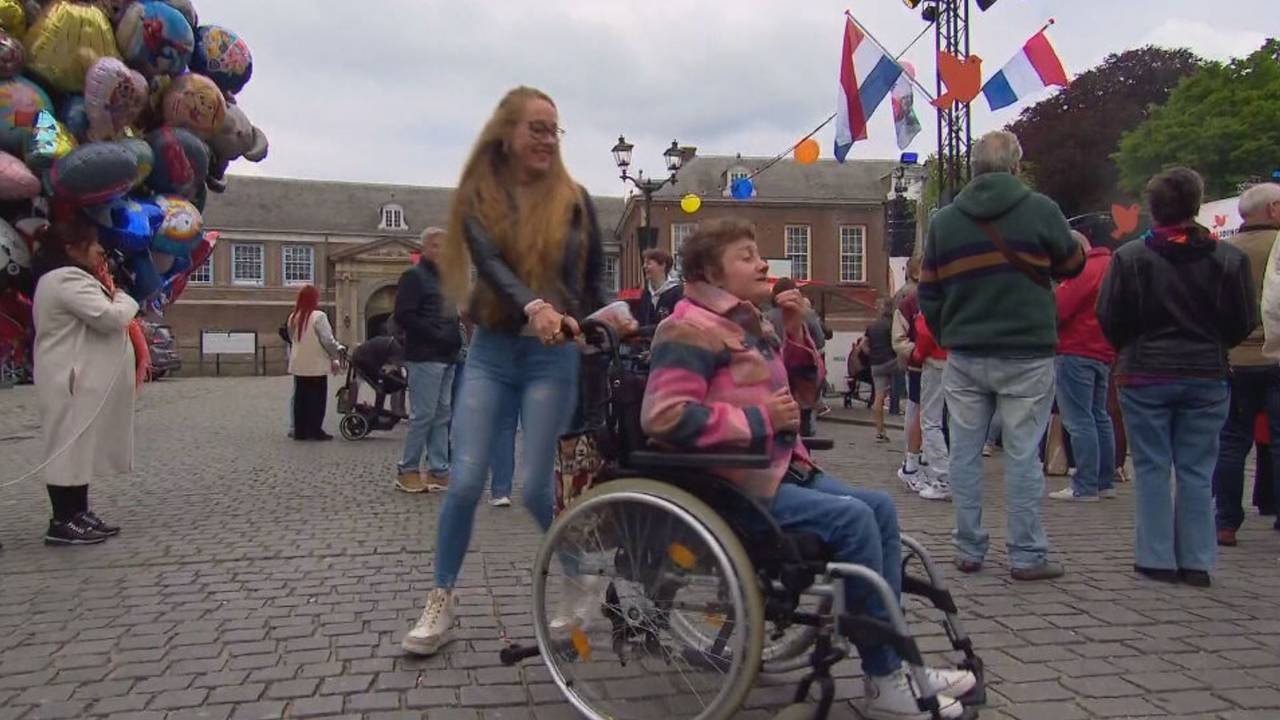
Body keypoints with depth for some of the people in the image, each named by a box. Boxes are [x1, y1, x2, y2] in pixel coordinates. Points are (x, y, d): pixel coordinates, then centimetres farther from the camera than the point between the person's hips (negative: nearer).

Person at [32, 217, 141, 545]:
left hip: (84, 379, 11)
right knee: (69, 447, -6)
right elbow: (109, 317, -22)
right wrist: (124, 299, -4)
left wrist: (114, 297, 9)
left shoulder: (73, 278, 20)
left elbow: (101, 322, 25)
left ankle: (79, 514, 20)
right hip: (71, 381, -11)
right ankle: (62, 522, -1)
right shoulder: (66, 279, -16)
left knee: (81, 447, 13)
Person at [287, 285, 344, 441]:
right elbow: (327, 340, -14)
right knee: (317, 399, 1)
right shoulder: (318, 316, -13)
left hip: (298, 365, 6)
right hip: (316, 365, -6)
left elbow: (292, 339, 14)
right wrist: (337, 353, -1)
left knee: (300, 398, 10)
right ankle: (315, 430, 1)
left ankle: (300, 430, 13)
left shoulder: (293, 317, 7)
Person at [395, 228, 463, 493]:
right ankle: (407, 470, 5)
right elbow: (403, 316, -14)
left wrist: (456, 336, 6)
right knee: (423, 415, -6)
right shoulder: (414, 276, -5)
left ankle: (439, 470, 14)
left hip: (447, 357, 8)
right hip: (425, 357, -8)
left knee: (442, 416, 9)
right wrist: (437, 335, -16)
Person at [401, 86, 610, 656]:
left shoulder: (573, 200, 3)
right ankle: (440, 604, 13)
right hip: (491, 351, 1)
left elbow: (594, 276, 11)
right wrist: (534, 307, -35)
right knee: (465, 481, -4)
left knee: (534, 487, -3)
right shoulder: (478, 199, 1)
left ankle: (579, 582, 22)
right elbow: (490, 265, -17)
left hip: (552, 355, -1)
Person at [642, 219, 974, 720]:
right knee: (851, 518, -20)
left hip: (777, 469, 10)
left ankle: (893, 665, 8)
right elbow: (664, 416, -26)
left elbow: (793, 389, 24)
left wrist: (795, 330, 6)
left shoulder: (749, 323, 16)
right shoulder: (691, 328, -13)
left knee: (879, 507, 3)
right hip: (732, 485, -10)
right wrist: (759, 419, -22)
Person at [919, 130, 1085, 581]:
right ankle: (1027, 556, 9)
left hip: (964, 356, 3)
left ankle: (969, 551, 15)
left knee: (965, 454, 9)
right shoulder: (1040, 209, -5)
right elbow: (1071, 266, 10)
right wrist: (1081, 246, 32)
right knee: (1023, 455, 4)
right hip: (1026, 356, -2)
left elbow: (928, 293, 5)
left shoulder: (944, 219, 4)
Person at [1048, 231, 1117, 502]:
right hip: (1103, 354, 10)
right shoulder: (1110, 265, 18)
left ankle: (1085, 487, -7)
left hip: (1077, 353, -10)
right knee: (1099, 417, 15)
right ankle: (1105, 482, 19)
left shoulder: (1085, 271, -14)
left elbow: (1057, 308, -18)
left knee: (1078, 420, -7)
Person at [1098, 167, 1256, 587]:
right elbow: (1244, 323, 2)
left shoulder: (1130, 257, -9)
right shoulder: (1229, 259, -2)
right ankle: (1196, 561, 12)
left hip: (1146, 377, -2)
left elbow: (1109, 319, -6)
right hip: (1207, 378, 2)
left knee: (1152, 469, 5)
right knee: (1197, 470, 9)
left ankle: (1158, 558, 7)